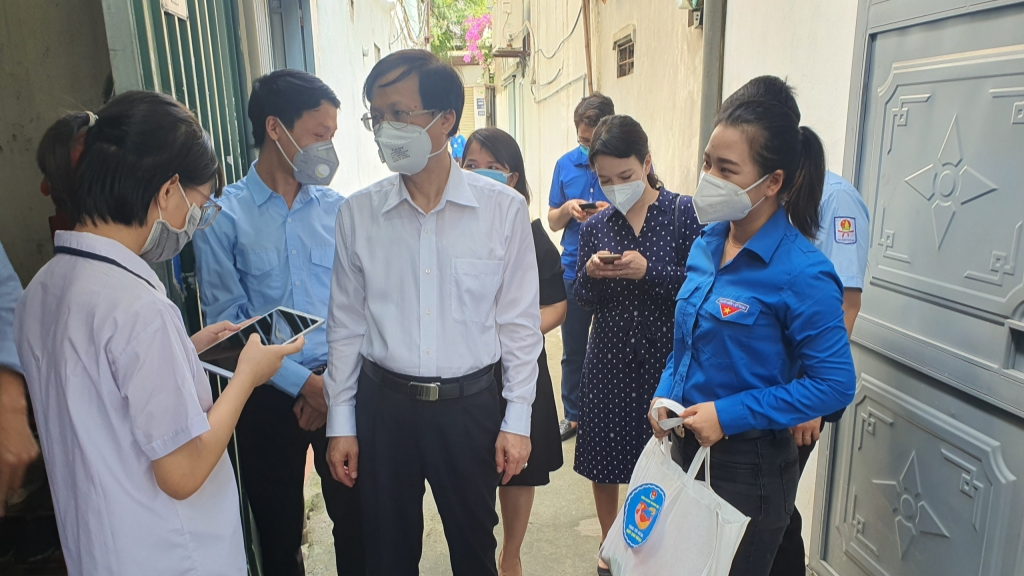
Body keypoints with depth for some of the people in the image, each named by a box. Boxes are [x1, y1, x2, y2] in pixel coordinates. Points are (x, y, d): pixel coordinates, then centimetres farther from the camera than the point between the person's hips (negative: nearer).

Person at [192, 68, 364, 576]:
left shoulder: (337, 209, 2)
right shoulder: (224, 216, -6)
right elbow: (226, 321, -9)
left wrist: (334, 379, -8)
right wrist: (303, 382, -13)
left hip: (340, 386, 2)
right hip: (269, 396, -2)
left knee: (356, 517, 11)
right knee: (279, 532, 15)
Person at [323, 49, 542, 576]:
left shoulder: (503, 209, -9)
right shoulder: (357, 213, -3)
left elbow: (519, 321, -4)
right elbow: (346, 325, 3)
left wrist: (517, 419, -2)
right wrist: (340, 423, 5)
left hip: (470, 405, -1)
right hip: (382, 403, 2)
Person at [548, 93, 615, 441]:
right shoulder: (566, 164, 4)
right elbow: (553, 221, 9)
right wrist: (567, 208, -13)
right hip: (574, 270, 4)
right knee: (573, 350, 14)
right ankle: (572, 415, 30)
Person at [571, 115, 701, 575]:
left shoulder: (684, 214, -7)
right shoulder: (596, 227, 4)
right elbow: (584, 299, 7)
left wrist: (649, 271, -22)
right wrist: (590, 274, -14)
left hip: (666, 359, -3)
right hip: (609, 360, 3)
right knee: (603, 461, 14)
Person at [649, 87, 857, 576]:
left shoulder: (802, 273, -21)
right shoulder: (706, 245, 0)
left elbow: (836, 384, -20)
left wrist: (729, 414, -22)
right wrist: (665, 394, -3)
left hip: (749, 462, -6)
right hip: (687, 442, 7)